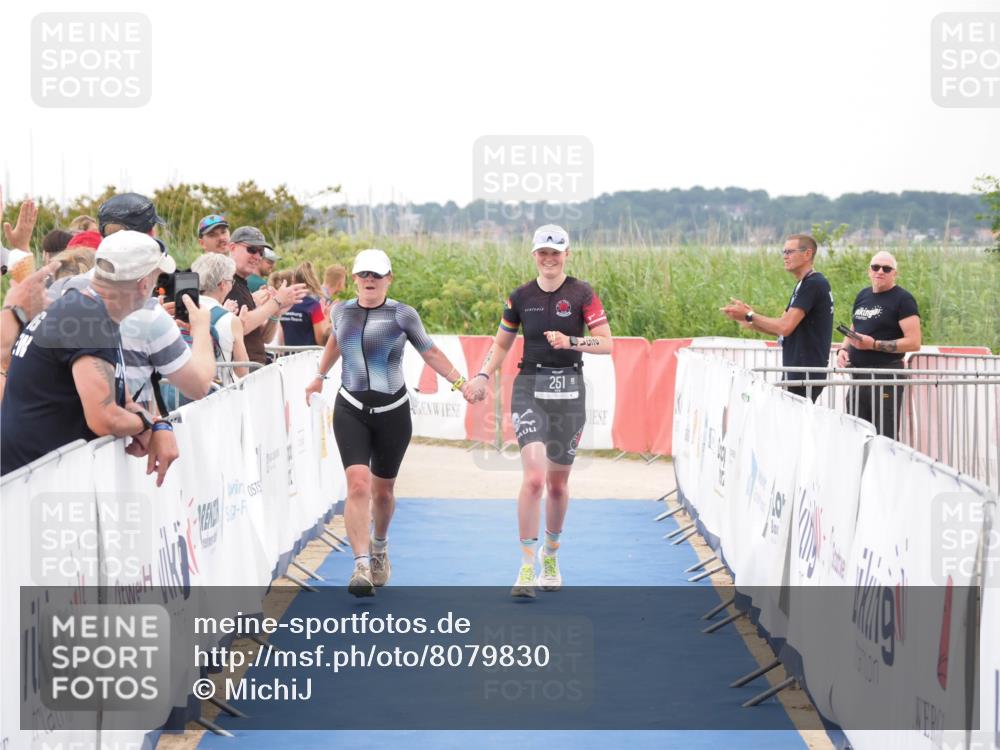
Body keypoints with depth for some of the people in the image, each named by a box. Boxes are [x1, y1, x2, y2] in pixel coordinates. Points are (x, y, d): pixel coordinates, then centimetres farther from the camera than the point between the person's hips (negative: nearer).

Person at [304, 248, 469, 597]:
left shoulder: (402, 315, -4)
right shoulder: (342, 311, 3)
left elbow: (430, 352, 6)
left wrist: (459, 381, -4)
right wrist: (320, 376, 36)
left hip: (392, 411, 0)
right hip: (351, 410, 0)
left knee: (382, 490, 12)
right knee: (358, 484, -17)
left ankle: (380, 546, 42)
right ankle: (362, 567, -23)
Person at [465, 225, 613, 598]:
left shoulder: (582, 294, -1)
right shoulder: (520, 297, 5)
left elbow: (607, 344, -5)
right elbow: (501, 344, 15)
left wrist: (570, 341, -20)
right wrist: (482, 376, 0)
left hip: (569, 391, 0)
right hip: (529, 389, 0)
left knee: (557, 483, 11)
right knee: (533, 476, -18)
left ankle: (551, 555, 36)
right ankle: (526, 568, -14)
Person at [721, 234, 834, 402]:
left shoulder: (813, 284, -14)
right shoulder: (804, 284, 18)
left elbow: (785, 327, -20)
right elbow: (782, 327, 16)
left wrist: (749, 316, -10)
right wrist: (749, 322, 4)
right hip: (797, 372, 10)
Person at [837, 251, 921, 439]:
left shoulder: (902, 299, -7)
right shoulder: (863, 295, 15)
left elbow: (914, 342, -15)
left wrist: (874, 344, -18)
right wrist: (843, 349, 6)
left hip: (886, 378, -8)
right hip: (858, 377, 8)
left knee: (885, 438, -8)